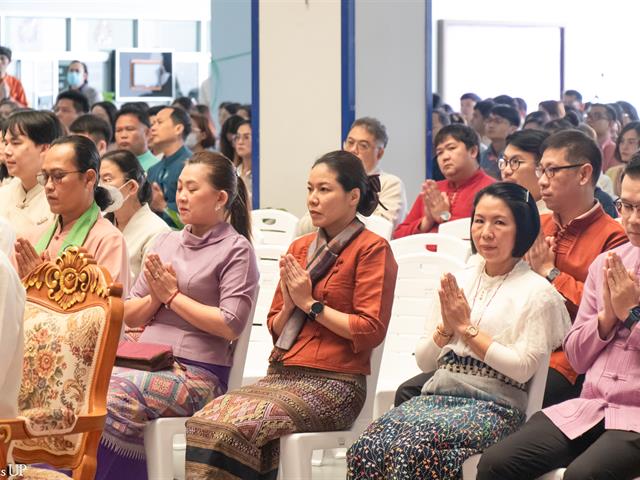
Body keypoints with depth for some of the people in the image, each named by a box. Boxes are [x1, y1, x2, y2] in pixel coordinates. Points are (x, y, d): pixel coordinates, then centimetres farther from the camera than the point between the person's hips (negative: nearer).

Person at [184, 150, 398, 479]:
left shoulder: (372, 249, -1)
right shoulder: (299, 248, 21)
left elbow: (370, 331, -9)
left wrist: (310, 303, -5)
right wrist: (289, 305, 3)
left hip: (332, 383, -6)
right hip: (282, 374, 6)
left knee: (235, 427, -29)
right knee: (204, 422, -23)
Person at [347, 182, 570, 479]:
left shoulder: (538, 292, 1)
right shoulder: (458, 281, 18)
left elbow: (522, 368, -10)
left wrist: (466, 328, -6)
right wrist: (446, 329, -2)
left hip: (493, 406, -5)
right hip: (436, 395, 5)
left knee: (413, 448, -34)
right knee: (365, 449, -26)